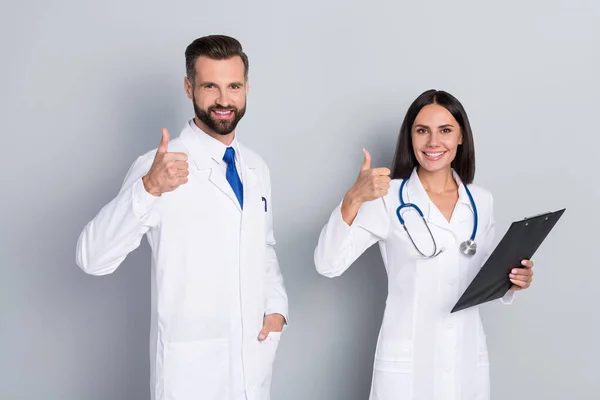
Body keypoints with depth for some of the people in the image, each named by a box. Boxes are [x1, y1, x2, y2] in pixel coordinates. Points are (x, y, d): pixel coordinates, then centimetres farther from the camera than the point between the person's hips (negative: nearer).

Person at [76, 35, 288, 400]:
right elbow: (93, 259, -22)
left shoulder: (257, 168, 6)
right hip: (191, 365, -5)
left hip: (255, 356, 6)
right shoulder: (162, 166, -14)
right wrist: (149, 188, -35)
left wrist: (277, 307, 2)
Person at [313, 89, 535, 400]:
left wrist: (510, 281, -6)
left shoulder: (481, 202, 5)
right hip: (406, 361, -4)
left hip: (469, 359, 4)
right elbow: (328, 265, -18)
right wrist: (353, 200, -31)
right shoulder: (388, 198, -8)